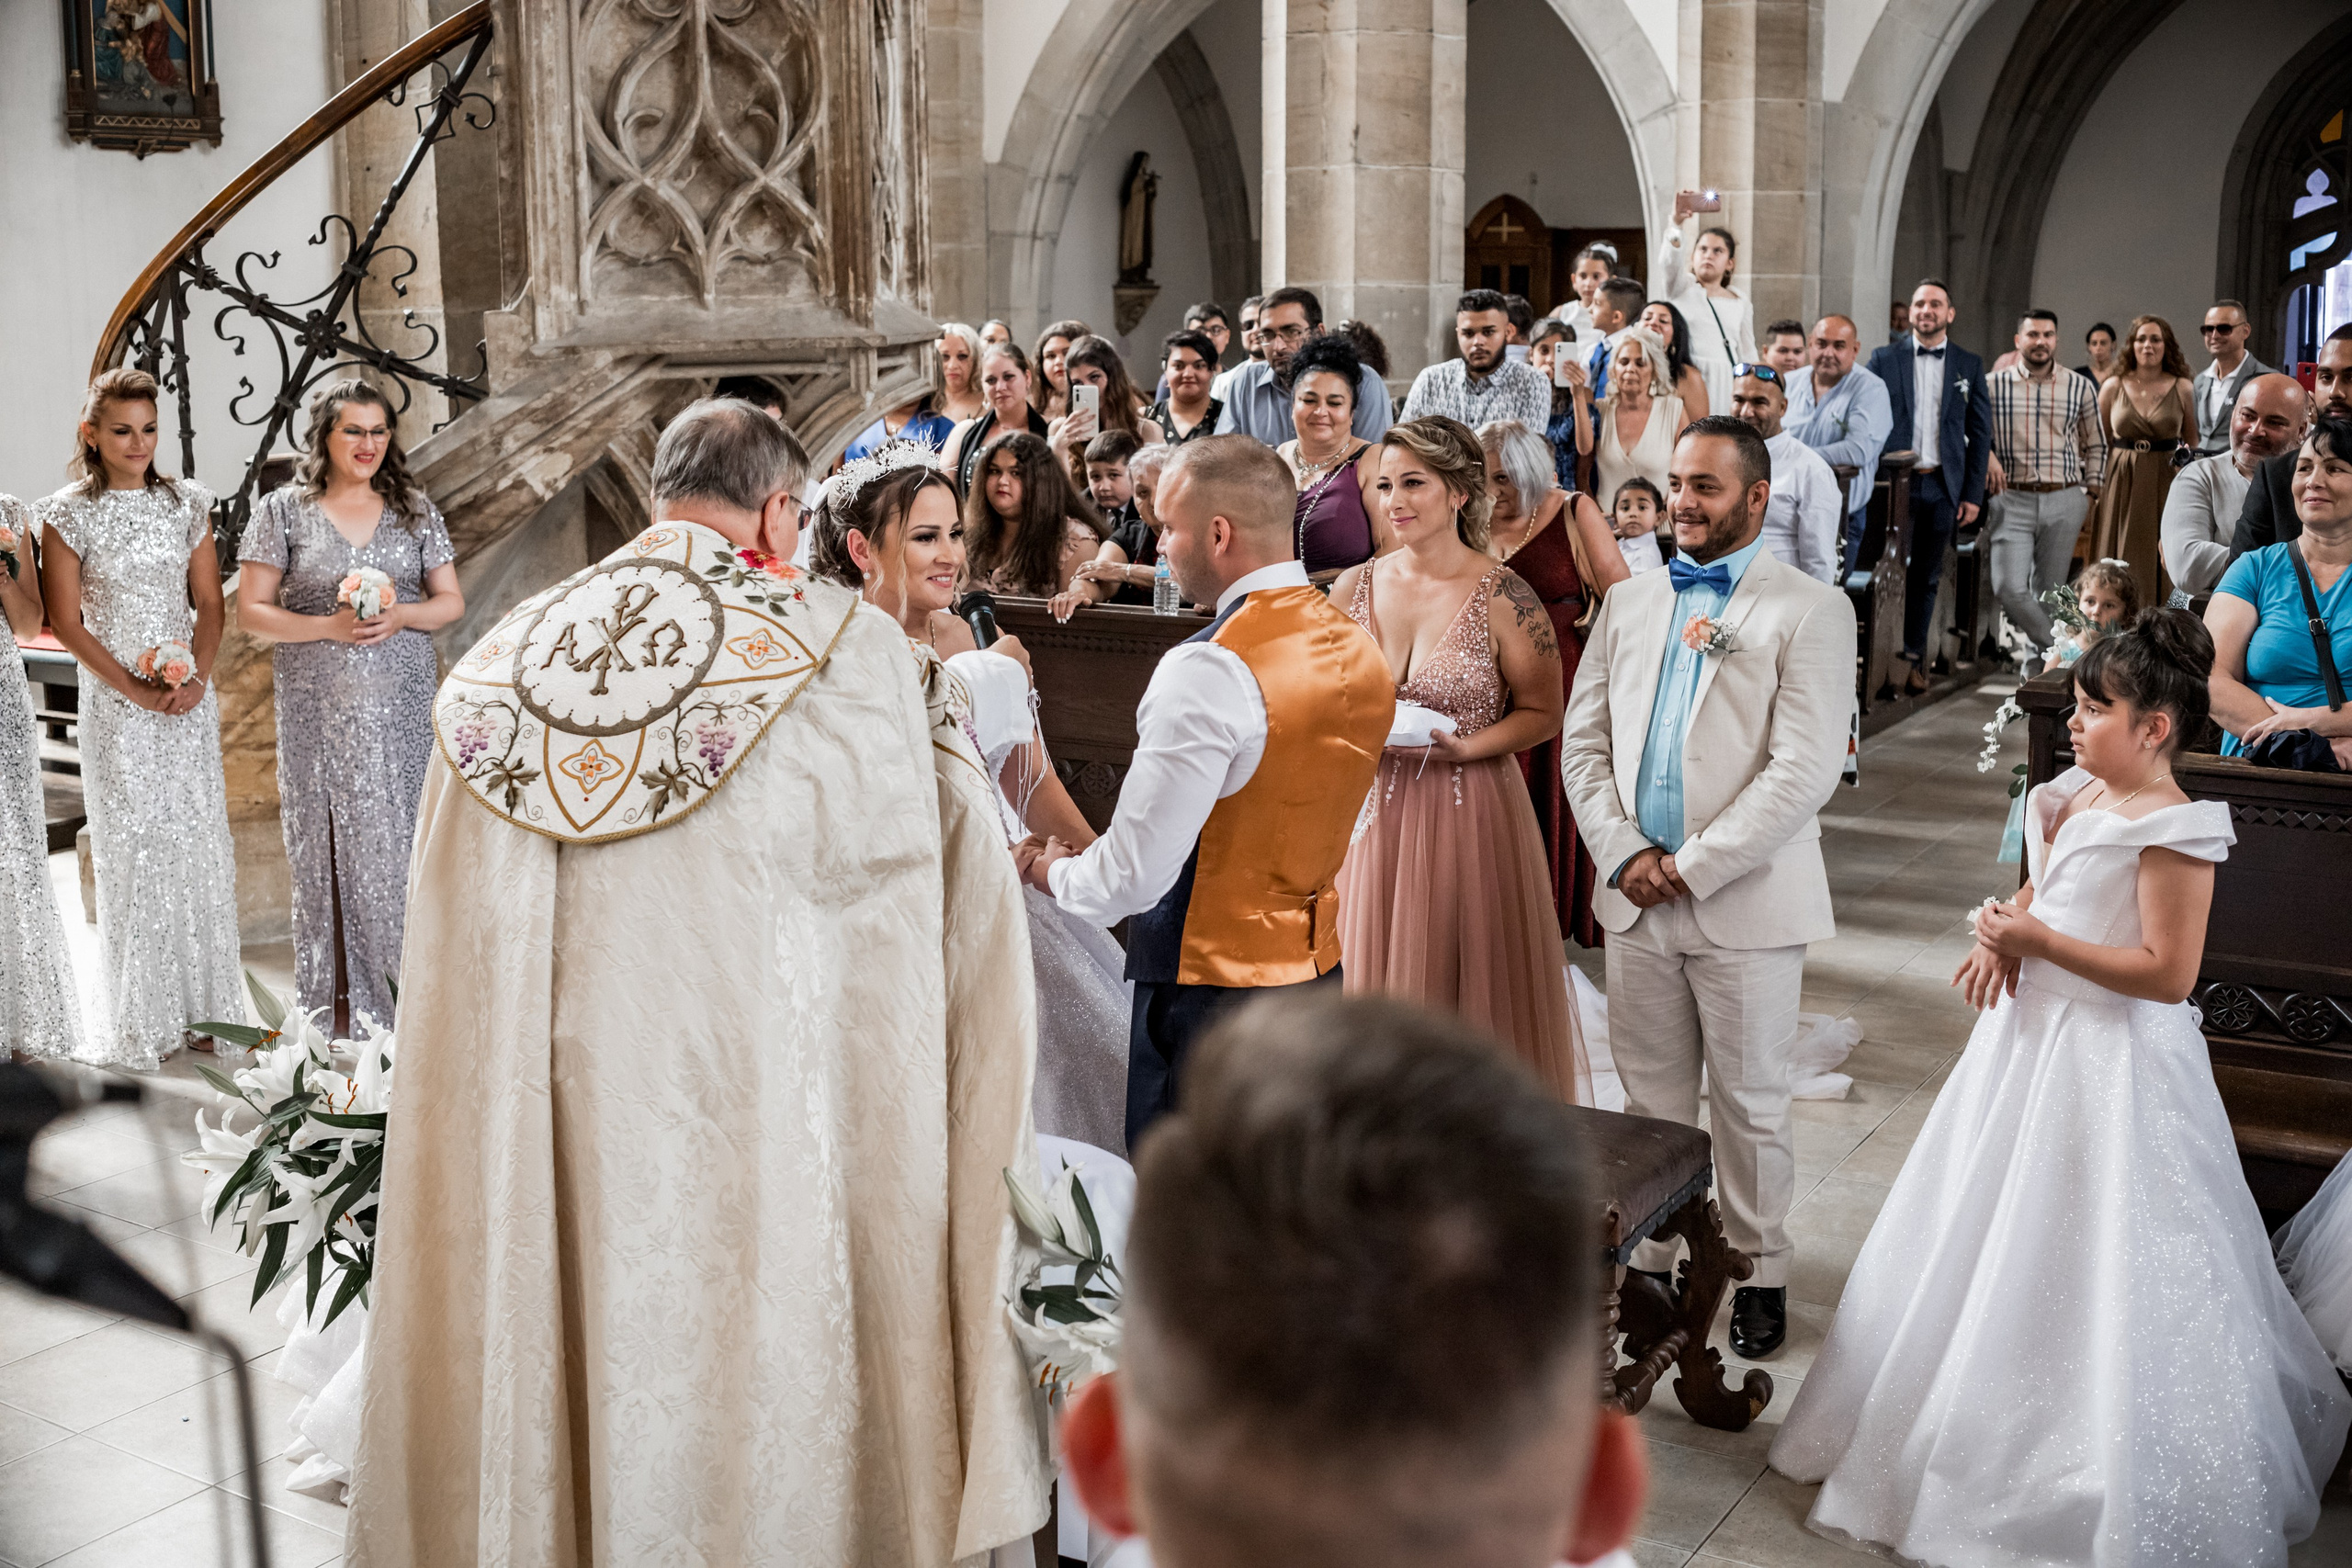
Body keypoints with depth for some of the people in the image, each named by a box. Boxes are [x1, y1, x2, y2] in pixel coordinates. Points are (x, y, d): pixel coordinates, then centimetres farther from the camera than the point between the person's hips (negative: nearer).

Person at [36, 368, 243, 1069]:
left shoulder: (186, 503, 5)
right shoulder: (69, 514, -3)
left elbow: (209, 603, 6)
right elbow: (67, 623, -4)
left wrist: (195, 678, -9)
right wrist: (134, 688, -12)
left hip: (189, 701, 3)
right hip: (115, 704, -3)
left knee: (199, 843, 5)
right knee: (130, 848, 1)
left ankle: (202, 1000, 15)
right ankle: (141, 1016, 11)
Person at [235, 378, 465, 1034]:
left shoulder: (414, 509, 10)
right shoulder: (284, 511, 3)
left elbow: (451, 600, 11)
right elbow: (252, 613, 1)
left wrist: (401, 616, -9)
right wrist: (329, 626, -14)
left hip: (403, 705, 2)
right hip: (320, 708, -1)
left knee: (402, 839, -1)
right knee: (331, 843, -1)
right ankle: (341, 1004, 7)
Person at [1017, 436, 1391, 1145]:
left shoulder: (1211, 671, -22)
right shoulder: (1360, 650, 5)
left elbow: (1130, 878, -21)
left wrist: (1053, 871, 1)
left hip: (1209, 988, -8)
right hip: (1317, 972, 8)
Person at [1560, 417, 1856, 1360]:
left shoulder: (1810, 611, -4)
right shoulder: (1627, 604, 12)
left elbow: (1806, 770, -13)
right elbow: (1583, 742, 9)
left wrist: (1691, 866, -14)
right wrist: (1624, 854, -5)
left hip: (1745, 902, -4)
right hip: (1635, 897, 4)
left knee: (1750, 1102, 8)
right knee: (1650, 1100, 13)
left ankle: (1759, 1270, 25)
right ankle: (1648, 1258, 27)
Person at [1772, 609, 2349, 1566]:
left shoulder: (2173, 831, -20)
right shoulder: (2076, 796, 6)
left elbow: (2168, 973, -24)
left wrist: (2040, 942, -23)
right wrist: (2001, 941, -1)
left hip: (2112, 1061, -9)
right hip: (2036, 1035, 9)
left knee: (2091, 1266, 0)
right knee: (1990, 1238, 19)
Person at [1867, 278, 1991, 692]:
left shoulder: (1970, 366, 8)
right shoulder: (1884, 359, 5)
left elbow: (1980, 433, 7)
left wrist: (1973, 494, 1)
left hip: (1942, 487, 2)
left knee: (1926, 577, 7)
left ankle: (1914, 659, 16)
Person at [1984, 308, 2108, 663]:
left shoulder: (2081, 388, 8)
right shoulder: (1992, 385, 2)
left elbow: (2095, 446, 16)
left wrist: (2089, 494, 10)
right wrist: (1989, 460, -7)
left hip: (2064, 503, 1)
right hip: (2011, 501, -1)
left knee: (2049, 591, 5)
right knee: (2009, 589, -14)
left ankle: (2038, 660, 18)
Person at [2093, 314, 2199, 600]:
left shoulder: (2182, 389, 5)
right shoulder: (2113, 388, 6)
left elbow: (2194, 442, 12)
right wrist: (2096, 487, -1)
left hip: (2166, 486, 0)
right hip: (2122, 483, 0)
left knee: (2164, 565, -2)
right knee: (2122, 566, -1)